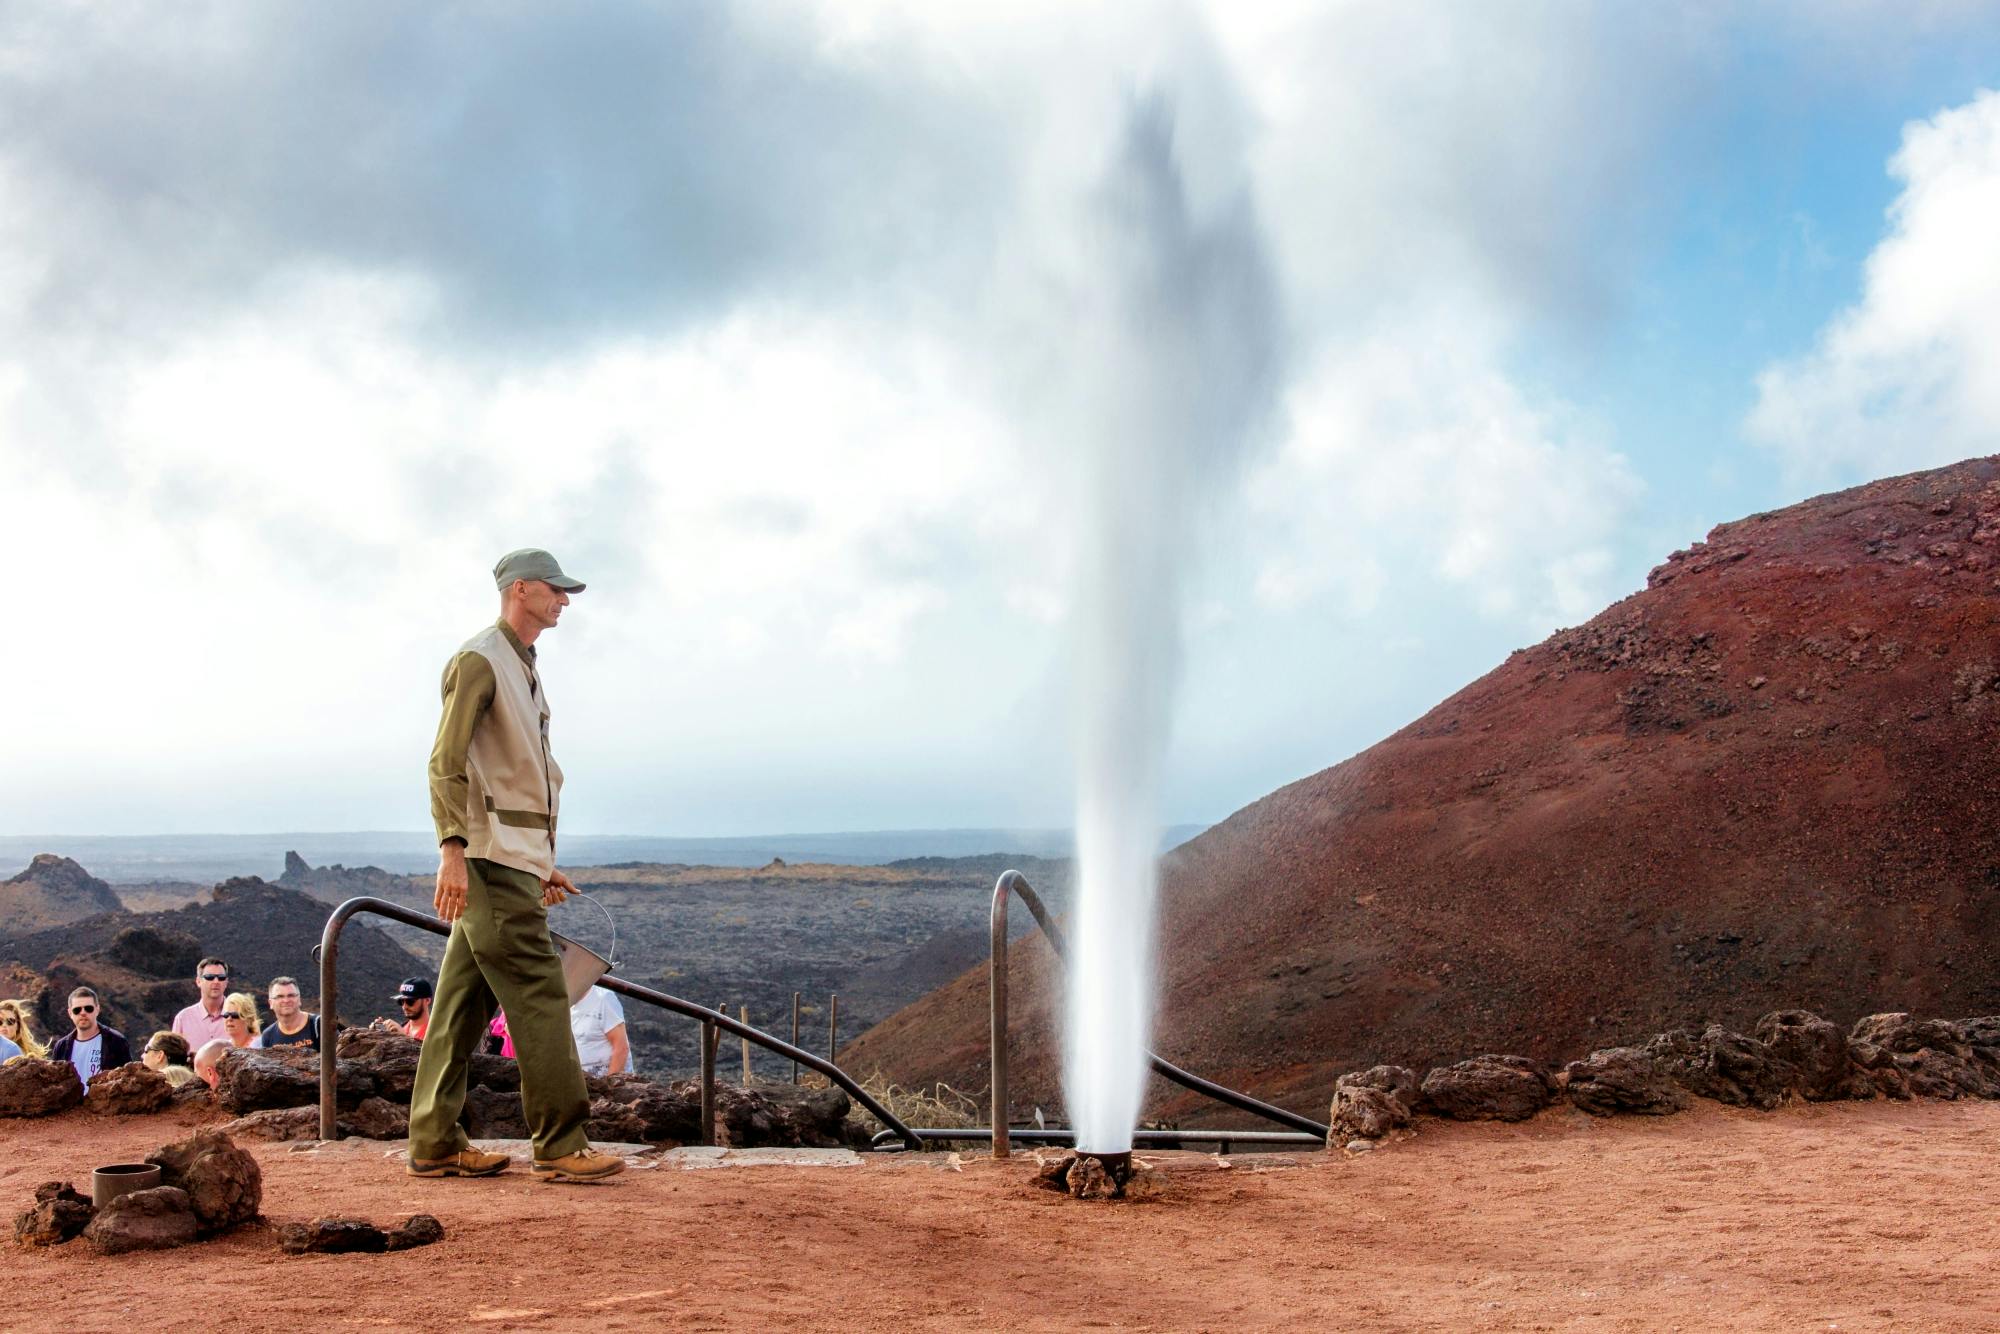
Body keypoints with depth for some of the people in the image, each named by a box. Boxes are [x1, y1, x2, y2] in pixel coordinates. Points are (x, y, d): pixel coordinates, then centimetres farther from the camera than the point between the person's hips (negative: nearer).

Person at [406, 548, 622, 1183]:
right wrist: (452, 849, -23)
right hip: (490, 859, -10)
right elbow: (446, 762, -15)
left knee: (465, 1001, 10)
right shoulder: (479, 661, -7)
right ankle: (562, 1145, -8)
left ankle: (435, 1144, 13)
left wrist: (542, 864, 24)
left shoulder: (524, 667, 23)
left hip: (515, 858, 10)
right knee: (538, 994, -11)